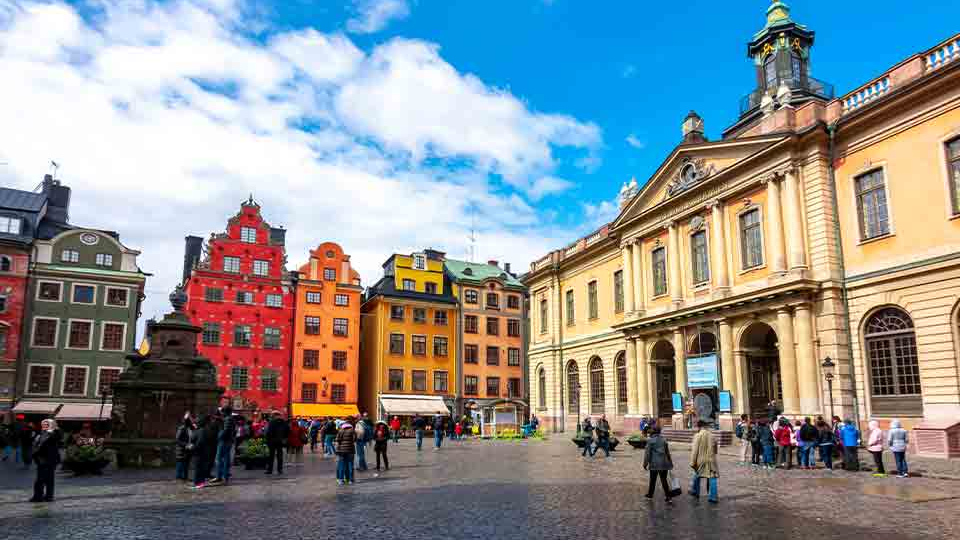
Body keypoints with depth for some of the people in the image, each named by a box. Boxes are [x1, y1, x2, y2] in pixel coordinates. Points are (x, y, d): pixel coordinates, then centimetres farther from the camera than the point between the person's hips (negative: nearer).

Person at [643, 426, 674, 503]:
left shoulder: (650, 440, -7)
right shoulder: (664, 440, 8)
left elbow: (647, 453, -9)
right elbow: (667, 452, 13)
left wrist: (645, 463, -4)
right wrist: (670, 462, 21)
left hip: (655, 463, -4)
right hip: (664, 463, 4)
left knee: (653, 480, 9)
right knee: (664, 480, 7)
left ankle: (650, 494, 21)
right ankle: (668, 497, 2)